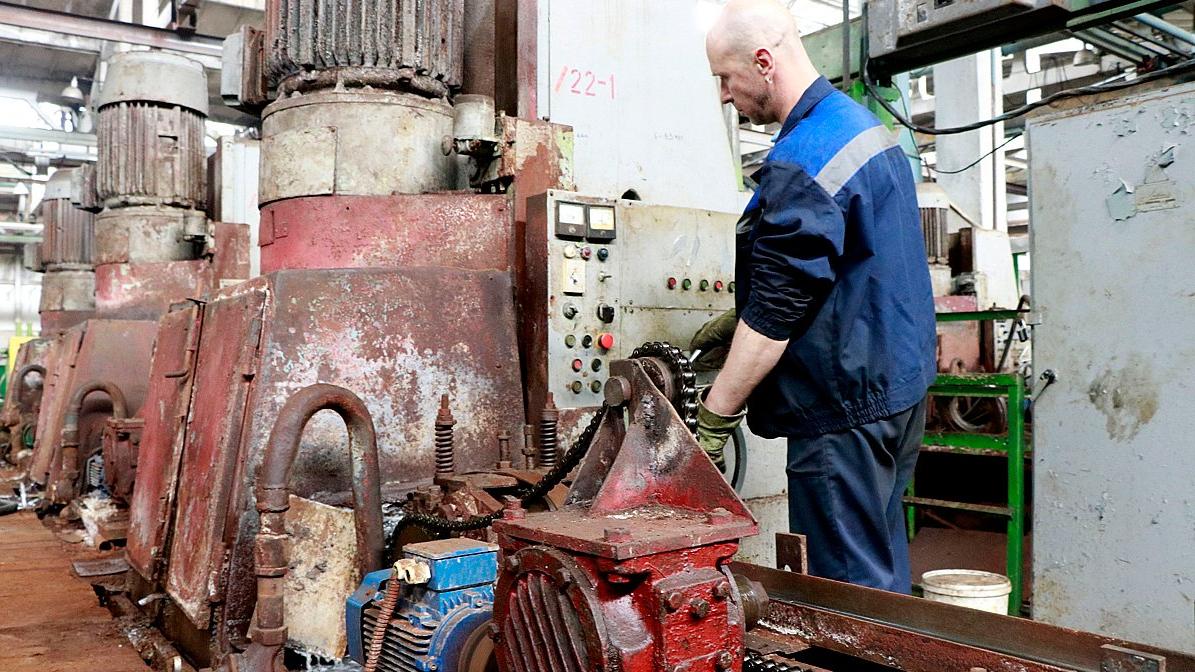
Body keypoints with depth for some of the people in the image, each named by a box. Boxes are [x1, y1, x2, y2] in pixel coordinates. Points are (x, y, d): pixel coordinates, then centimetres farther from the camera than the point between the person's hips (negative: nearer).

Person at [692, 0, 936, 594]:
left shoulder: (804, 161, -20)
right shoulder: (861, 123, 13)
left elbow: (777, 309, -22)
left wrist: (713, 419, -18)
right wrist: (742, 321, 15)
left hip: (845, 408, -10)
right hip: (898, 385, 10)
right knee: (882, 573, 19)